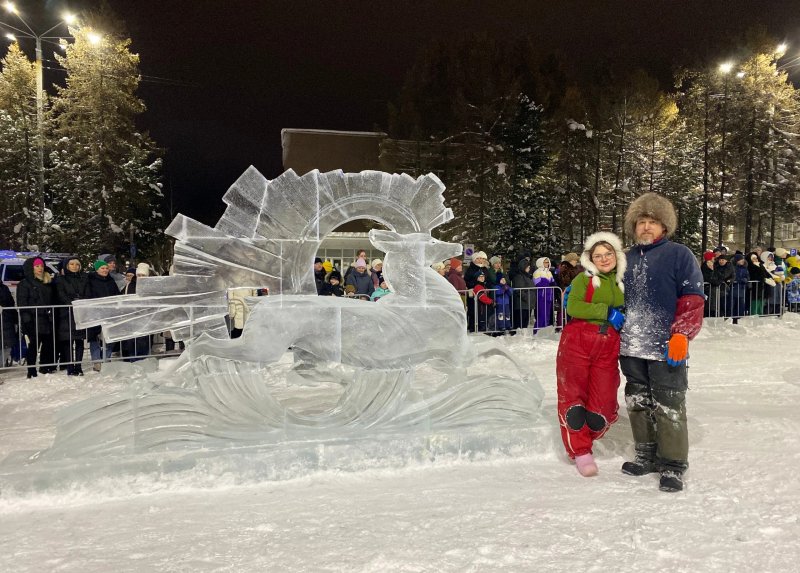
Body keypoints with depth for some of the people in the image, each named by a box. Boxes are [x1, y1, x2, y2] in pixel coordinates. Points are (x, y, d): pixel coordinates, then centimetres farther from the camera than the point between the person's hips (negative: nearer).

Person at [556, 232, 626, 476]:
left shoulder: (623, 283, 14)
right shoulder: (584, 278, 0)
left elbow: (627, 314, 28)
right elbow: (573, 307, -15)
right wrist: (607, 312, -15)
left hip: (608, 348, 4)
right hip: (577, 343, -3)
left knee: (602, 405, 1)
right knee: (573, 397, 1)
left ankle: (582, 436, 30)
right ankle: (580, 451, 18)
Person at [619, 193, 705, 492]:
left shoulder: (679, 255, -3)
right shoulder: (627, 259, 13)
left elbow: (692, 299, -9)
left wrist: (680, 335, -16)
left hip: (666, 349, -6)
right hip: (631, 348, 6)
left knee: (668, 408, 0)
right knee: (638, 404, 14)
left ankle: (673, 465, 13)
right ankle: (646, 455, 29)